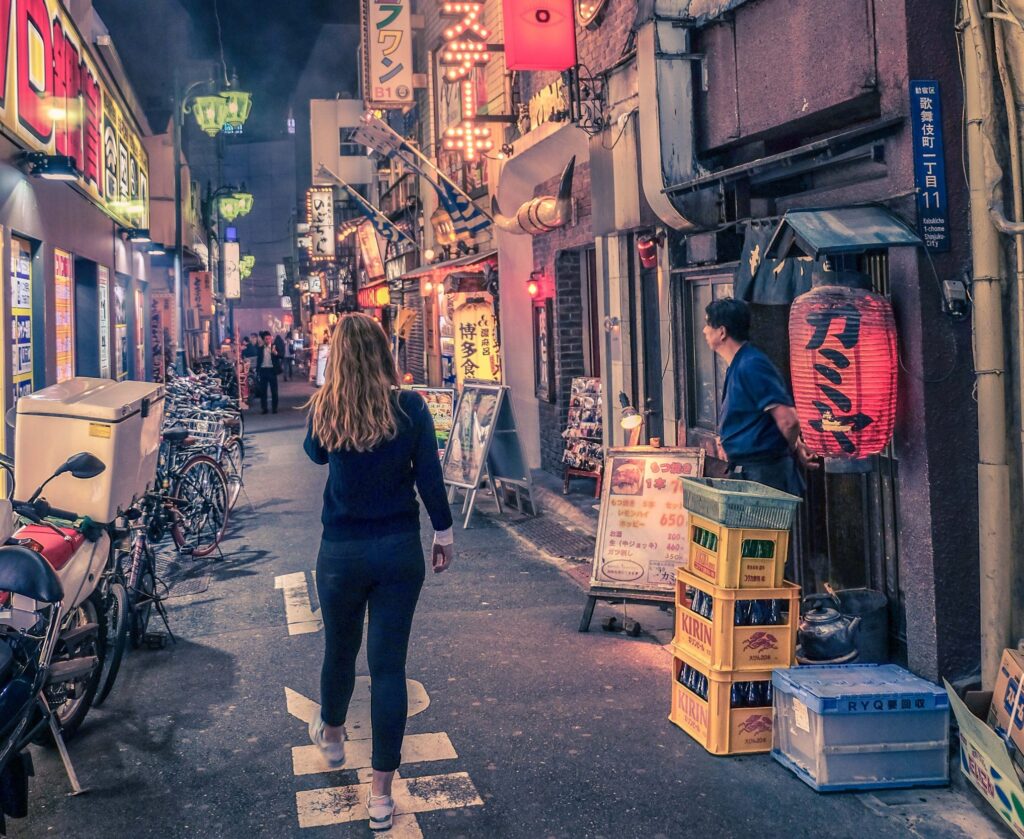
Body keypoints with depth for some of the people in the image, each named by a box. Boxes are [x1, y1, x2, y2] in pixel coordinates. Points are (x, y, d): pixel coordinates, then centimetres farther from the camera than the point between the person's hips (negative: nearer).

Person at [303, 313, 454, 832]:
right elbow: (429, 476, -7)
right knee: (388, 665, 5)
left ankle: (331, 736, 50)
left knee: (339, 650, 23)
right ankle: (381, 795, 11)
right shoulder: (410, 406, -10)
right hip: (399, 550, -1)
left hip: (341, 551, 1)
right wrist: (444, 534, 4)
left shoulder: (324, 408, -7)